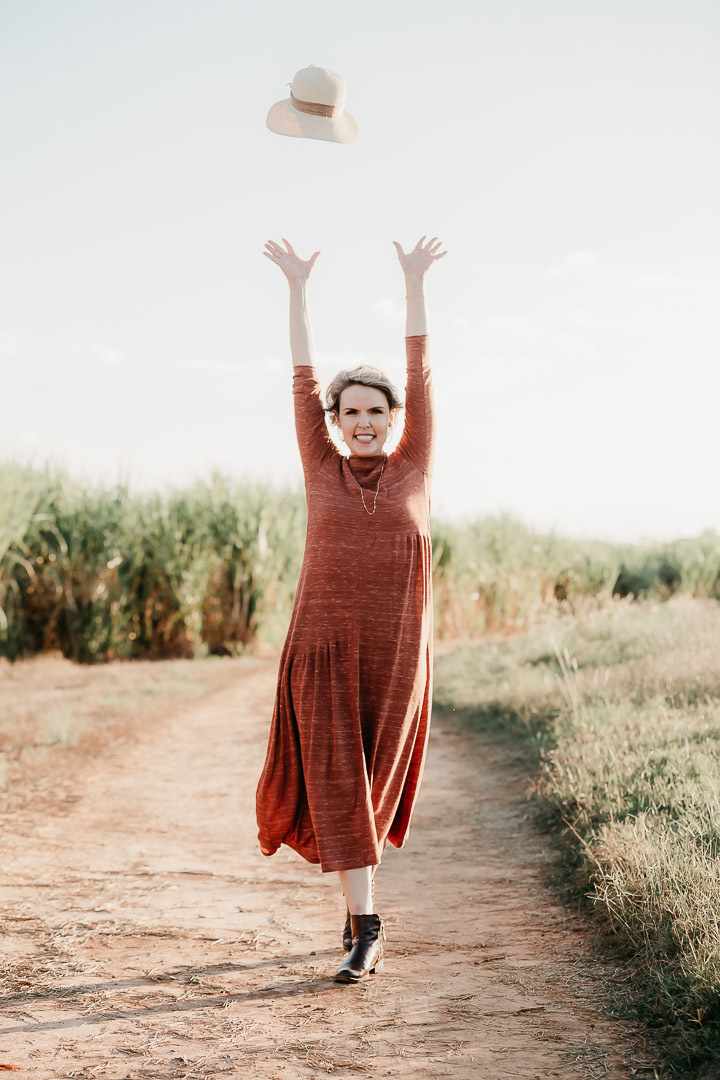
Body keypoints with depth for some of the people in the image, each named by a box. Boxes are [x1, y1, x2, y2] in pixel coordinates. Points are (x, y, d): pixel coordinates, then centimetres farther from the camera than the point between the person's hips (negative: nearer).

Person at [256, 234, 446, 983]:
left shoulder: (413, 468, 7)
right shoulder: (323, 469, 7)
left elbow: (420, 375, 4)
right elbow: (302, 380, 6)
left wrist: (415, 284, 2)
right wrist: (298, 289, 4)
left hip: (395, 652, 1)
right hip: (324, 648, 0)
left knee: (377, 781, 9)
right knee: (337, 783, -5)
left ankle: (356, 894, 31)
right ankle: (364, 927, -1)